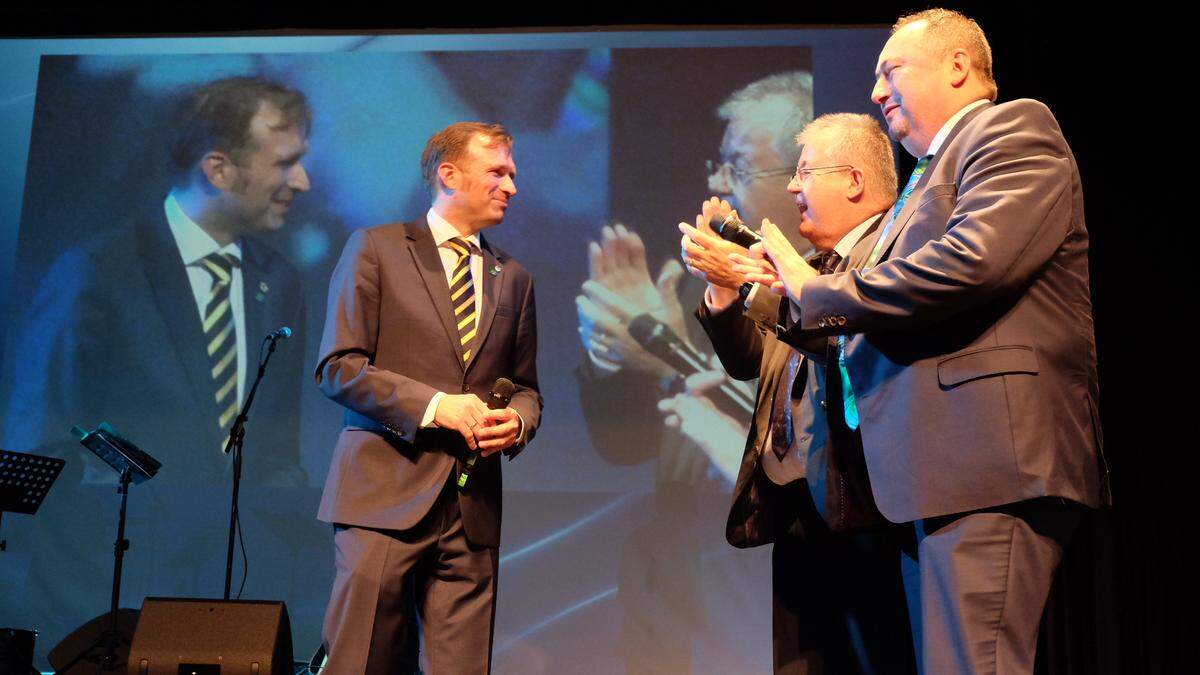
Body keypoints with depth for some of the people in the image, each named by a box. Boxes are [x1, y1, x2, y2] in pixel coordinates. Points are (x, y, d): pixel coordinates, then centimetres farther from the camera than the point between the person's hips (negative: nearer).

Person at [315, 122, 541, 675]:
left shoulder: (512, 277, 17)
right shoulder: (375, 249, 3)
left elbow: (525, 388, 22)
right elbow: (337, 367, -5)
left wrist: (516, 421, -2)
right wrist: (436, 405, -15)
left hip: (473, 504, 4)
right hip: (387, 493, -4)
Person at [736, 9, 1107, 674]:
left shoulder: (1014, 127, -1)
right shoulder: (928, 174, 27)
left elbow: (974, 260, -20)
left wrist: (817, 292, -10)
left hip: (986, 461, -10)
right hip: (931, 470, 10)